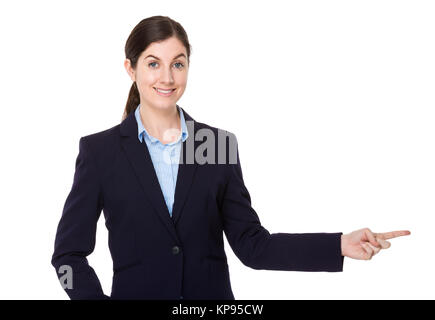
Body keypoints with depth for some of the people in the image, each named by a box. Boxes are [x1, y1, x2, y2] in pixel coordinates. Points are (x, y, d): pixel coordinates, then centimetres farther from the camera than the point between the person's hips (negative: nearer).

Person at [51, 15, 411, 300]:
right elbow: (69, 252, -1)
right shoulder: (100, 150, -4)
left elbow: (252, 244, -1)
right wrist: (94, 297, -17)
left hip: (210, 293, 2)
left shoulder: (219, 144, 0)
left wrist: (340, 245, -10)